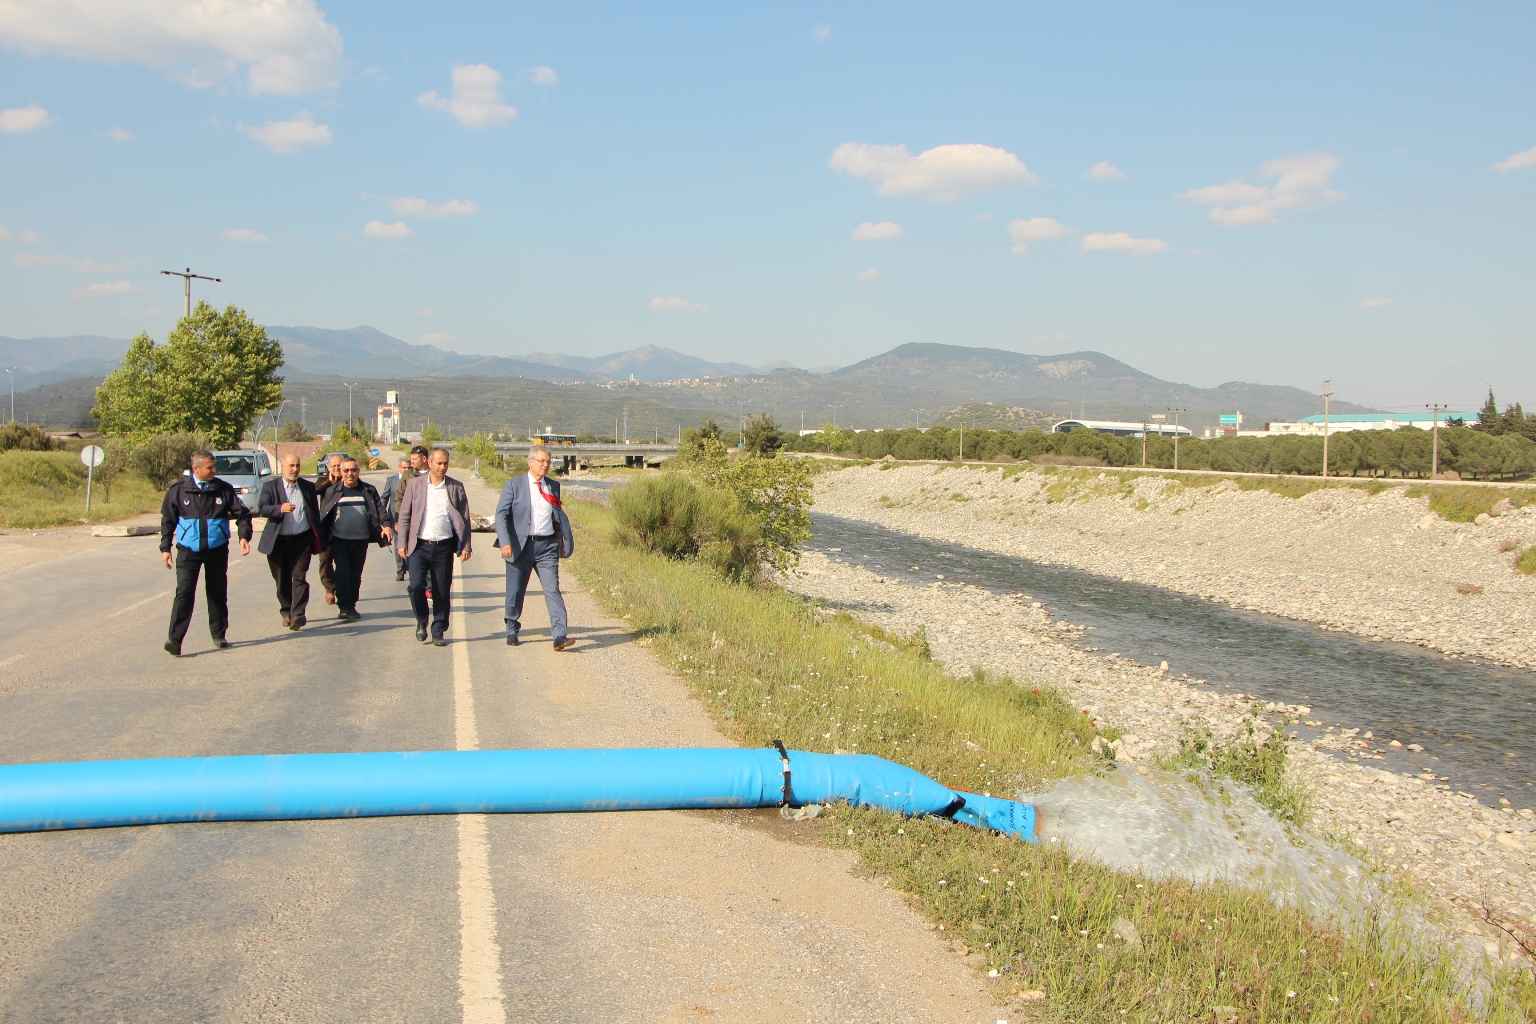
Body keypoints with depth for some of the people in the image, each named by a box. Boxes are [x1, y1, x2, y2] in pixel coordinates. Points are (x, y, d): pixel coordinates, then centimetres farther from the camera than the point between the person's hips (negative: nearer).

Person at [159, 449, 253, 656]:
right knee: (184, 592, -11)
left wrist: (244, 536, -11)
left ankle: (218, 635, 25)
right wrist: (165, 547, 5)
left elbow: (242, 513, 4)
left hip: (217, 549, 2)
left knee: (217, 592, 11)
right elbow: (167, 520, 7)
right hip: (188, 549, -2)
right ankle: (175, 639, -13)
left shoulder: (224, 489, -1)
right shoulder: (178, 490, -2)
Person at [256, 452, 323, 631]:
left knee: (299, 577, -10)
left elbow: (315, 514, 12)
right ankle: (286, 612, 24)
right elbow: (261, 508, -12)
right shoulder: (270, 486, 3)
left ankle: (298, 614, -13)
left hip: (302, 540, 0)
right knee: (282, 580, 8)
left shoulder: (308, 487, 8)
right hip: (278, 541, 0)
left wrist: (318, 540, 8)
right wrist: (280, 508, -31)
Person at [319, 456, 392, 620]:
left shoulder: (369, 490, 7)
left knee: (356, 574, 8)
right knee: (342, 572, -11)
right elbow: (323, 516, 8)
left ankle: (351, 605, 17)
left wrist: (385, 525, -16)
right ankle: (343, 606, -8)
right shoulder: (332, 491, 6)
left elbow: (379, 509, 1)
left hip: (361, 539, 1)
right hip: (339, 539, -1)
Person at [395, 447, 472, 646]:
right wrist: (401, 543, -2)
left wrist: (466, 546, 0)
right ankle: (421, 621, 15)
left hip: (444, 546, 0)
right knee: (416, 586, -12)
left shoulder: (456, 487, 5)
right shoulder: (414, 484, 5)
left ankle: (438, 632, 15)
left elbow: (464, 519, 7)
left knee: (442, 591, 2)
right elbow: (404, 516, 6)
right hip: (419, 545, 0)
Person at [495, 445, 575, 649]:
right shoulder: (514, 485, 0)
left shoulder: (553, 486, 11)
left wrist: (566, 539, 3)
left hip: (547, 546, 2)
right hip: (520, 546, -1)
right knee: (515, 592, 9)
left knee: (552, 590, -9)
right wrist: (505, 542, -16)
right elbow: (501, 514, -4)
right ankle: (512, 632, 28)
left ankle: (559, 636, -14)